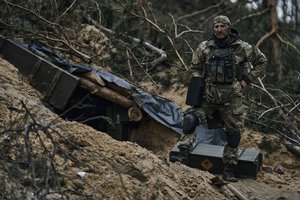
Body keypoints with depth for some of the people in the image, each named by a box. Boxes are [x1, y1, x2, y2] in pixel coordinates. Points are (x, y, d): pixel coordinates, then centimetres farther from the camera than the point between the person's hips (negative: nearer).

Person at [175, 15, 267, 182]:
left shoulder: (242, 48, -2)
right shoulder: (204, 48, 3)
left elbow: (261, 62, 9)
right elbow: (195, 67, 17)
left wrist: (246, 80, 1)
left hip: (231, 98, -1)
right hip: (208, 96, 1)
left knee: (233, 134, 3)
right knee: (190, 119, -19)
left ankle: (229, 171, 14)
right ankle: (182, 155, -18)